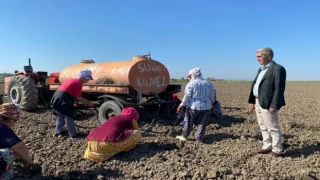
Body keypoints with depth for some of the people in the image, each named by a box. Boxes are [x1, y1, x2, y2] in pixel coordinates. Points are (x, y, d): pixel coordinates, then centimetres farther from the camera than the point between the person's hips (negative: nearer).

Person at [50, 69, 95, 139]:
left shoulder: (72, 80, 21)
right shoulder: (79, 83, -6)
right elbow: (78, 97, -8)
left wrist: (74, 103, 28)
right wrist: (88, 103, 0)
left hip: (56, 95, 9)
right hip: (63, 98, -9)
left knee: (60, 115, 22)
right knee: (69, 116, 0)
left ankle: (58, 131, 31)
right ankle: (74, 134, 7)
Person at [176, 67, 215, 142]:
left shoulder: (191, 83, -10)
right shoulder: (208, 83, 6)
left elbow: (187, 96, -13)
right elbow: (212, 96, 12)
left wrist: (182, 105, -7)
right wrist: (211, 104, 27)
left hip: (193, 106, -3)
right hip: (205, 107, 4)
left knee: (188, 122, 12)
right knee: (202, 124, 11)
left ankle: (184, 136, 22)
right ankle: (199, 139, 15)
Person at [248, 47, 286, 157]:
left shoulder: (278, 69, -12)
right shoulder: (261, 69, 16)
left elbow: (279, 89, -19)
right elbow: (254, 85, 16)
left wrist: (274, 105, -23)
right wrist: (251, 101, 12)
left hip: (267, 103, -9)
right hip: (258, 102, 9)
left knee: (272, 128, 2)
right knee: (263, 127, 16)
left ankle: (277, 150, 16)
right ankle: (267, 147, 28)